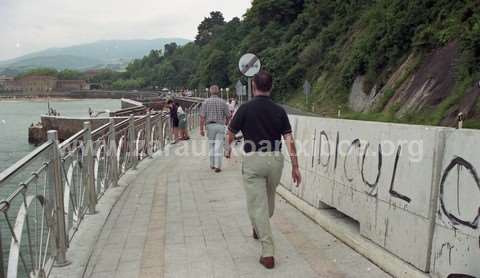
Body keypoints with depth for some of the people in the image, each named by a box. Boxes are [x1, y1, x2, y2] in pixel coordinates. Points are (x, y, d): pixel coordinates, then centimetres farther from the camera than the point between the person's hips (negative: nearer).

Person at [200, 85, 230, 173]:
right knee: (219, 146, -2)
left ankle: (212, 164, 22)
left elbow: (202, 117, -7)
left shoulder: (206, 102, -2)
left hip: (210, 125, 1)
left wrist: (201, 129, -2)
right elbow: (228, 116, 2)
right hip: (220, 125, -1)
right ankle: (217, 166, -6)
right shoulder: (222, 102, -1)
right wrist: (226, 122, 23)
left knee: (211, 145, 15)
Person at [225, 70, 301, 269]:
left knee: (257, 205, -1)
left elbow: (230, 135, 3)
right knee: (269, 200, 25)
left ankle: (268, 253, -4)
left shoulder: (246, 108, -6)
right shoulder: (279, 110, 2)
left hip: (253, 160, -4)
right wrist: (295, 166, 1)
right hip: (275, 159, 4)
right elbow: (289, 140, -3)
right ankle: (259, 230, 50)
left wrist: (228, 149, 24)